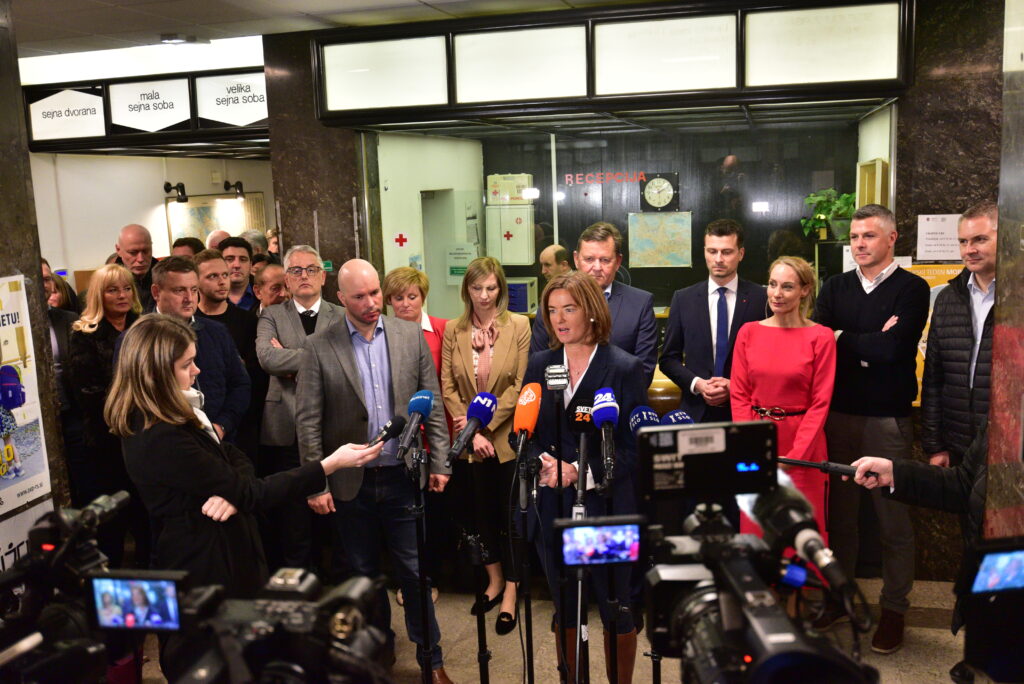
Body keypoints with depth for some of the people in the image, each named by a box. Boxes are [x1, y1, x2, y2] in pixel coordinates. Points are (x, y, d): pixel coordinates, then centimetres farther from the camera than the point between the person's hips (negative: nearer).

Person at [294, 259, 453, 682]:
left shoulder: (411, 335, -1)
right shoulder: (319, 348, -5)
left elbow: (433, 404, 2)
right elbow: (307, 420, -5)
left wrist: (438, 463, -1)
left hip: (403, 475, 0)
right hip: (350, 482, 0)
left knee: (414, 569, 7)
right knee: (363, 572, 16)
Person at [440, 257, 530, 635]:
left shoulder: (519, 326, -5)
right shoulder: (454, 331, 3)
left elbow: (520, 385, -10)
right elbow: (448, 387, 0)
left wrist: (485, 424, -13)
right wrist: (471, 432, -10)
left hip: (508, 437, -3)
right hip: (470, 440, 3)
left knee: (509, 514, 6)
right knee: (480, 511, 15)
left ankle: (510, 593, 20)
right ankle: (494, 580, 34)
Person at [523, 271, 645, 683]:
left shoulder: (625, 368, -7)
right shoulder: (539, 364, 6)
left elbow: (635, 447, -9)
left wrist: (582, 472, -19)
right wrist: (542, 464, -12)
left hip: (606, 508, -4)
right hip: (552, 507, 4)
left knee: (617, 613, 10)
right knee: (565, 612, 17)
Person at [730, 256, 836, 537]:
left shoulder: (821, 337, -4)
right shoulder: (749, 332, 4)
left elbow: (820, 402, -6)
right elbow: (739, 393, 3)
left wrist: (793, 456, -12)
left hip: (802, 444, -2)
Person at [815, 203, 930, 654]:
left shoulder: (911, 288, -3)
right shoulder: (835, 288, 9)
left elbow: (892, 349, -17)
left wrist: (844, 339, -5)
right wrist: (872, 344, -14)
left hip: (888, 419, -3)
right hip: (839, 414, 4)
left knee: (893, 519, 6)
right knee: (840, 512, 13)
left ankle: (894, 608, 21)